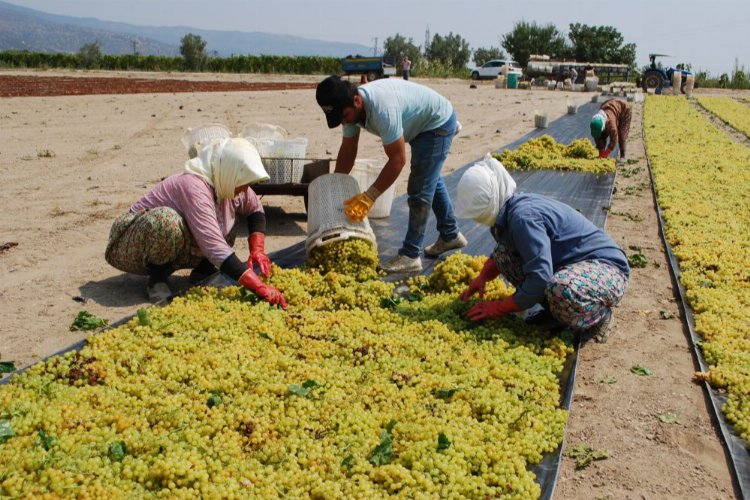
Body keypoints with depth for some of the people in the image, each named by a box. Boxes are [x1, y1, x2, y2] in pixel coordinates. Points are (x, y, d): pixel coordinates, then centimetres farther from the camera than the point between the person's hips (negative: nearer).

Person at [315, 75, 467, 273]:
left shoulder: (382, 108, -41)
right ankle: (451, 234, 38)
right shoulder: (351, 106, -14)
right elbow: (347, 150, -3)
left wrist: (368, 197, -34)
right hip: (420, 125, 10)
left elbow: (397, 159, -37)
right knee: (431, 181, 22)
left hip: (438, 123, -10)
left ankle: (410, 256, -9)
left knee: (420, 190, -14)